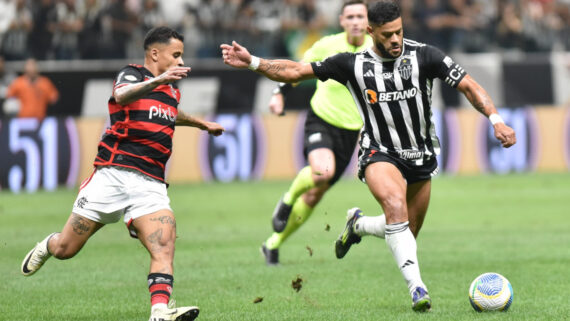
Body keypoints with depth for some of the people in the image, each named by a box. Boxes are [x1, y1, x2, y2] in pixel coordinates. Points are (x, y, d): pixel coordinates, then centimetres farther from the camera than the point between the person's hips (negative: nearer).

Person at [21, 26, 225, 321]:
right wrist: (157, 80, -44)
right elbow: (122, 96, -29)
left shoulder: (172, 91, 20)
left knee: (164, 246, -21)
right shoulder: (132, 75, -3)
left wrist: (201, 123, 56)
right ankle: (46, 247, 39)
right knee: (65, 249, 3)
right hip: (113, 174, -5)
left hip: (150, 184, 5)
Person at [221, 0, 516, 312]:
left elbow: (469, 86, -9)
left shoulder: (423, 56, -10)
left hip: (422, 156, 3)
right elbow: (297, 71, -1)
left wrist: (495, 119, -22)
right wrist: (251, 62, -10)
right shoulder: (353, 64, -7)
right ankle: (416, 287, -36)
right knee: (396, 205, -33)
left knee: (407, 235, 11)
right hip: (380, 154, -3)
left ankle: (358, 225, 43)